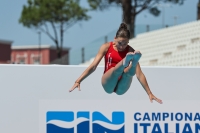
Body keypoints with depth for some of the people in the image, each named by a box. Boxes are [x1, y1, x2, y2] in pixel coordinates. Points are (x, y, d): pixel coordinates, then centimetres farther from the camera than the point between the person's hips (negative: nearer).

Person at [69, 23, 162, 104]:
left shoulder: (130, 51, -1)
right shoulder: (106, 47, 1)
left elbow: (139, 74, -5)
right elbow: (93, 66, -1)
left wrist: (149, 94, -12)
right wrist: (78, 81, -10)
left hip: (121, 88, 1)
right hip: (108, 85, -1)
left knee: (128, 71, -32)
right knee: (116, 69, -34)